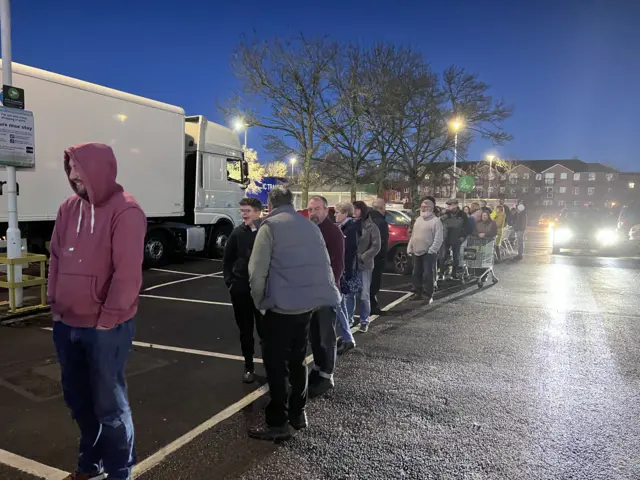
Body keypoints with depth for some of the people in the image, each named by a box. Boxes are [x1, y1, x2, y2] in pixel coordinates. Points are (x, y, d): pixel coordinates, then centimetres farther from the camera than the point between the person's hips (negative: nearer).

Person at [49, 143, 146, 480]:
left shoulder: (125, 211, -16)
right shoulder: (69, 207, 7)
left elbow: (128, 272, -19)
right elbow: (56, 257, 13)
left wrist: (108, 318, -16)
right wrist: (55, 303, 8)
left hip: (106, 328, -7)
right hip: (67, 324, 7)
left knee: (109, 403, 5)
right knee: (78, 399, 22)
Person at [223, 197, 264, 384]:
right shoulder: (238, 232, 1)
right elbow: (227, 260, 9)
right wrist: (230, 282, 1)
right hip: (240, 289, 2)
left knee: (265, 329, 6)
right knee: (245, 330, 10)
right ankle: (249, 367, 23)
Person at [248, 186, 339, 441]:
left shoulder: (270, 226, -6)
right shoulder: (311, 226, 12)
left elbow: (257, 270, -10)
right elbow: (324, 264, 11)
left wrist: (259, 301, 3)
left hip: (282, 305, -6)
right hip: (308, 302, 6)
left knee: (275, 364, 5)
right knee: (297, 360, 19)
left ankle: (277, 423, 10)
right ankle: (297, 413, 28)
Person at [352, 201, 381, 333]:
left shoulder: (371, 227, -4)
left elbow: (376, 247, -8)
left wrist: (362, 258, -12)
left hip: (364, 266, -3)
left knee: (364, 295, 3)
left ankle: (364, 321, 14)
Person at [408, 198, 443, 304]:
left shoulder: (436, 221, -9)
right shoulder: (418, 219, 16)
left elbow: (438, 238, -15)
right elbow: (413, 235, 19)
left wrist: (431, 250, -19)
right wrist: (410, 248, 13)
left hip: (428, 253, -8)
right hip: (416, 252, 8)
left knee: (427, 275, -5)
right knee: (417, 274, 13)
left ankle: (428, 296, 2)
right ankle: (418, 293, 25)